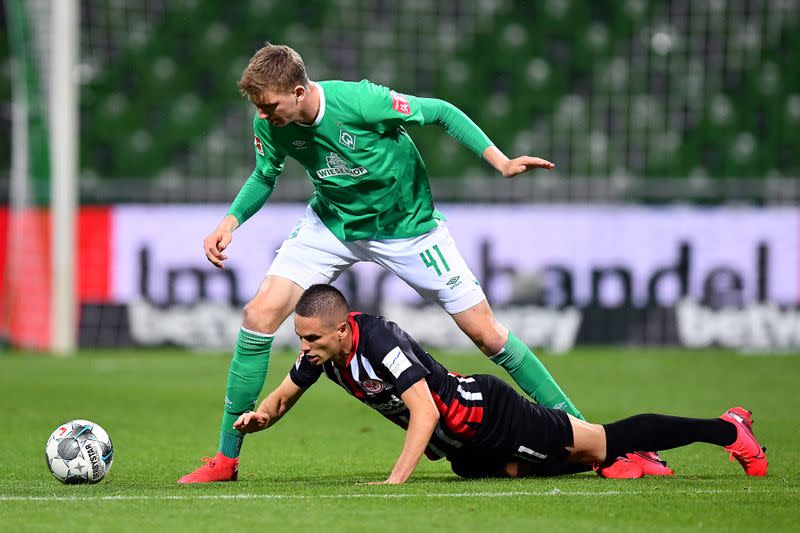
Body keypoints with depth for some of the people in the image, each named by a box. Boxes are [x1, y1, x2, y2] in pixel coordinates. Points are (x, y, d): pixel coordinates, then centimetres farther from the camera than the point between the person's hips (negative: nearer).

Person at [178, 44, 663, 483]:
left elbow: (442, 113, -19)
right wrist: (231, 221, -11)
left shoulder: (361, 102, -31)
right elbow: (265, 176, 5)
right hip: (332, 225, 4)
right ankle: (227, 457, -1)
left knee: (486, 332, -4)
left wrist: (501, 162, -25)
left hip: (407, 226, -4)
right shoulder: (270, 126, -17)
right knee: (260, 313, -13)